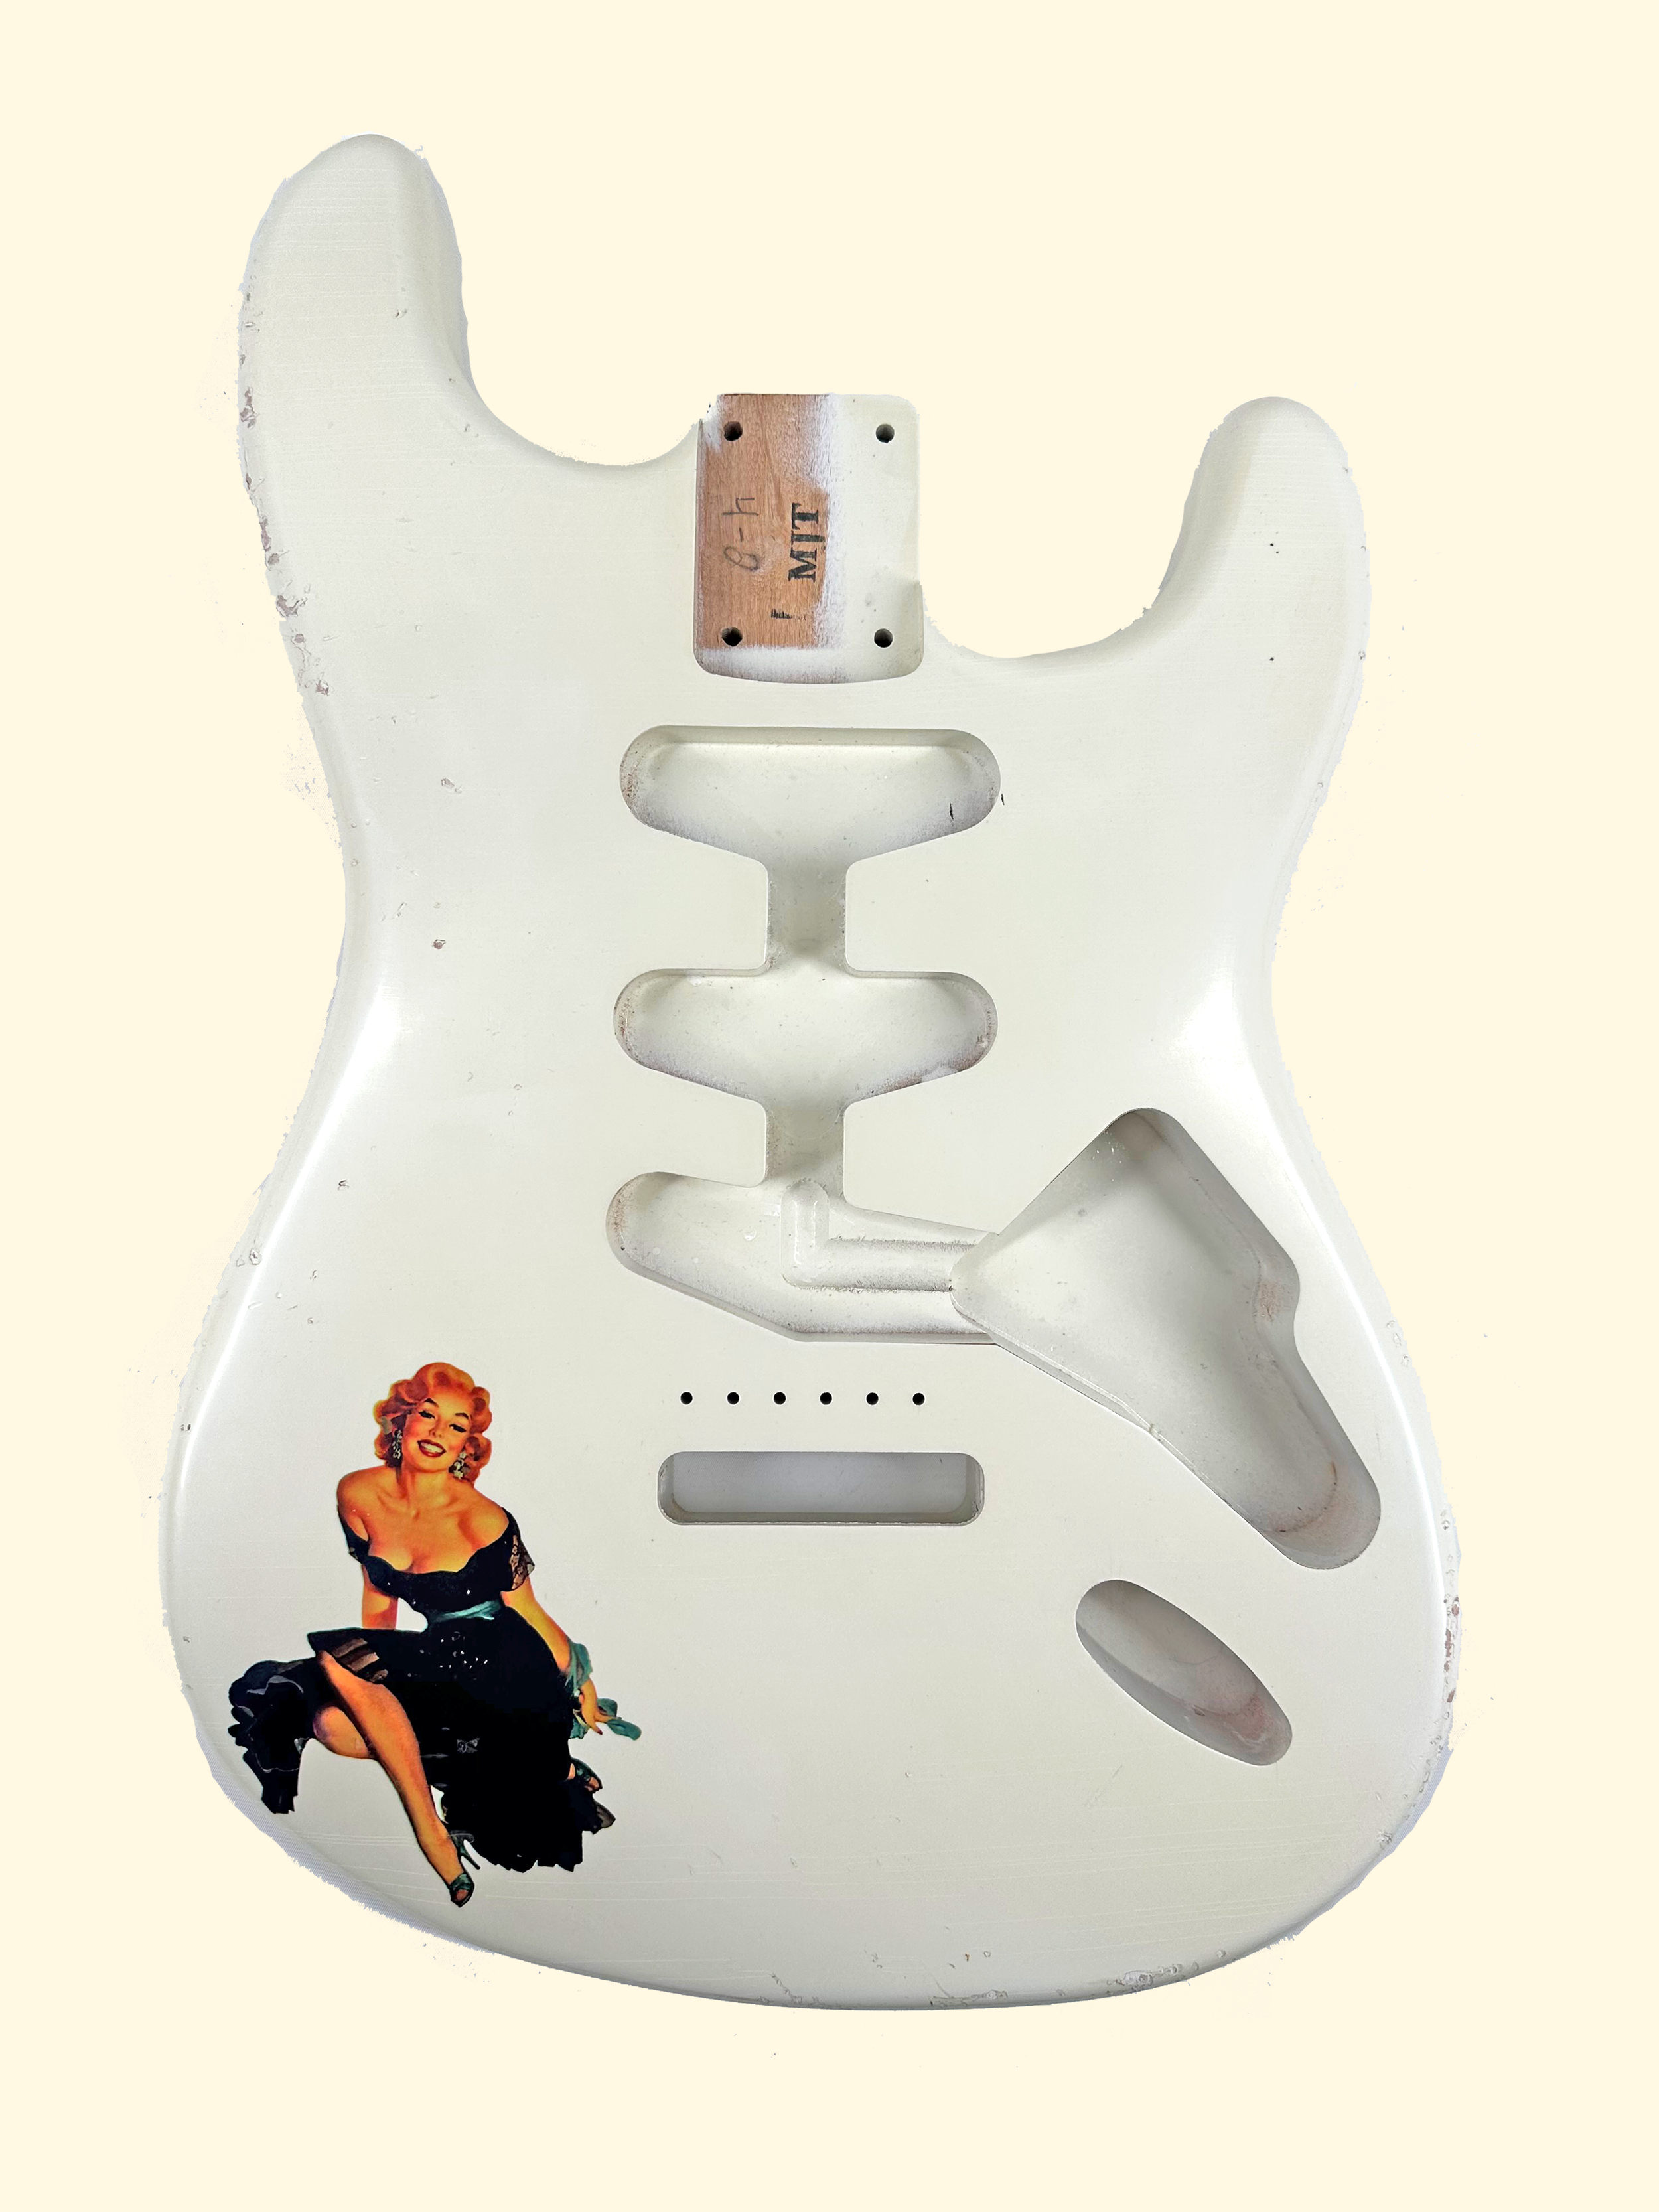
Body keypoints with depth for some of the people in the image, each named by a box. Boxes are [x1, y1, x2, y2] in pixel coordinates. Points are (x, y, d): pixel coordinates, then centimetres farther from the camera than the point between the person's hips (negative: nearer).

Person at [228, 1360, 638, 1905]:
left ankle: (432, 1832, -16)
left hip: (507, 1672, -7)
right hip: (440, 1658, 7)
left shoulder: (483, 1521, -17)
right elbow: (379, 1599, 11)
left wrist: (582, 1686, -2)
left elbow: (529, 1613, -6)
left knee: (337, 1662, -22)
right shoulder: (358, 1495, -1)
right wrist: (373, 1684, 6)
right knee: (332, 1723, -19)